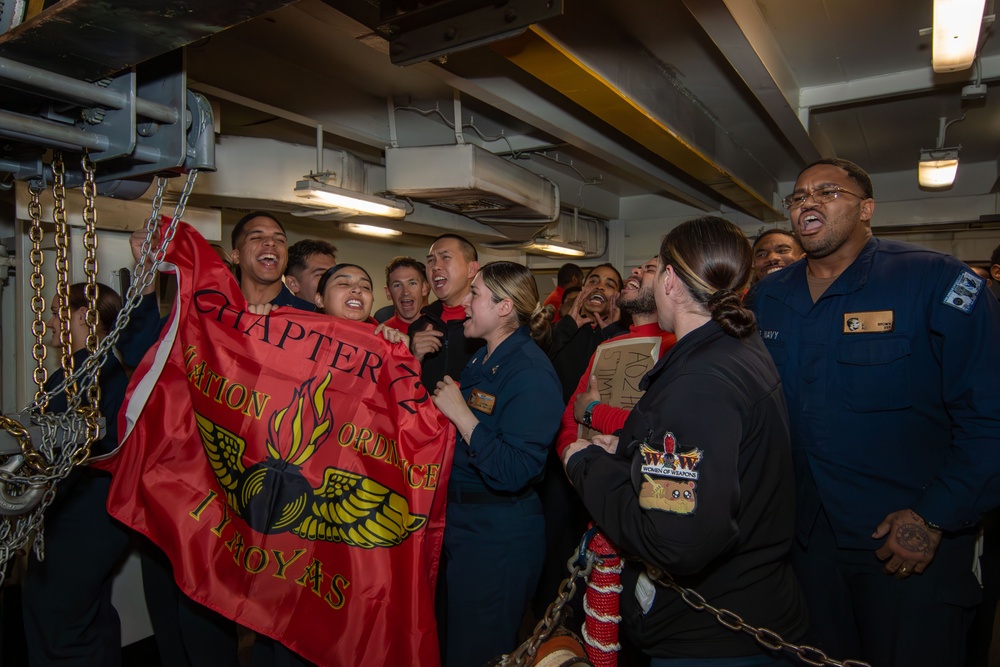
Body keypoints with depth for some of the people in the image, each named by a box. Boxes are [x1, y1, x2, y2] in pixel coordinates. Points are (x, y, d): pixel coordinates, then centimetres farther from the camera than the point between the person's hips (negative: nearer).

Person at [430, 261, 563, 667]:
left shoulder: (530, 372, -22)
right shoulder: (482, 360, 6)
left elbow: (514, 473, -29)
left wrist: (461, 413, -25)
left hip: (499, 536, -9)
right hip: (460, 519, 9)